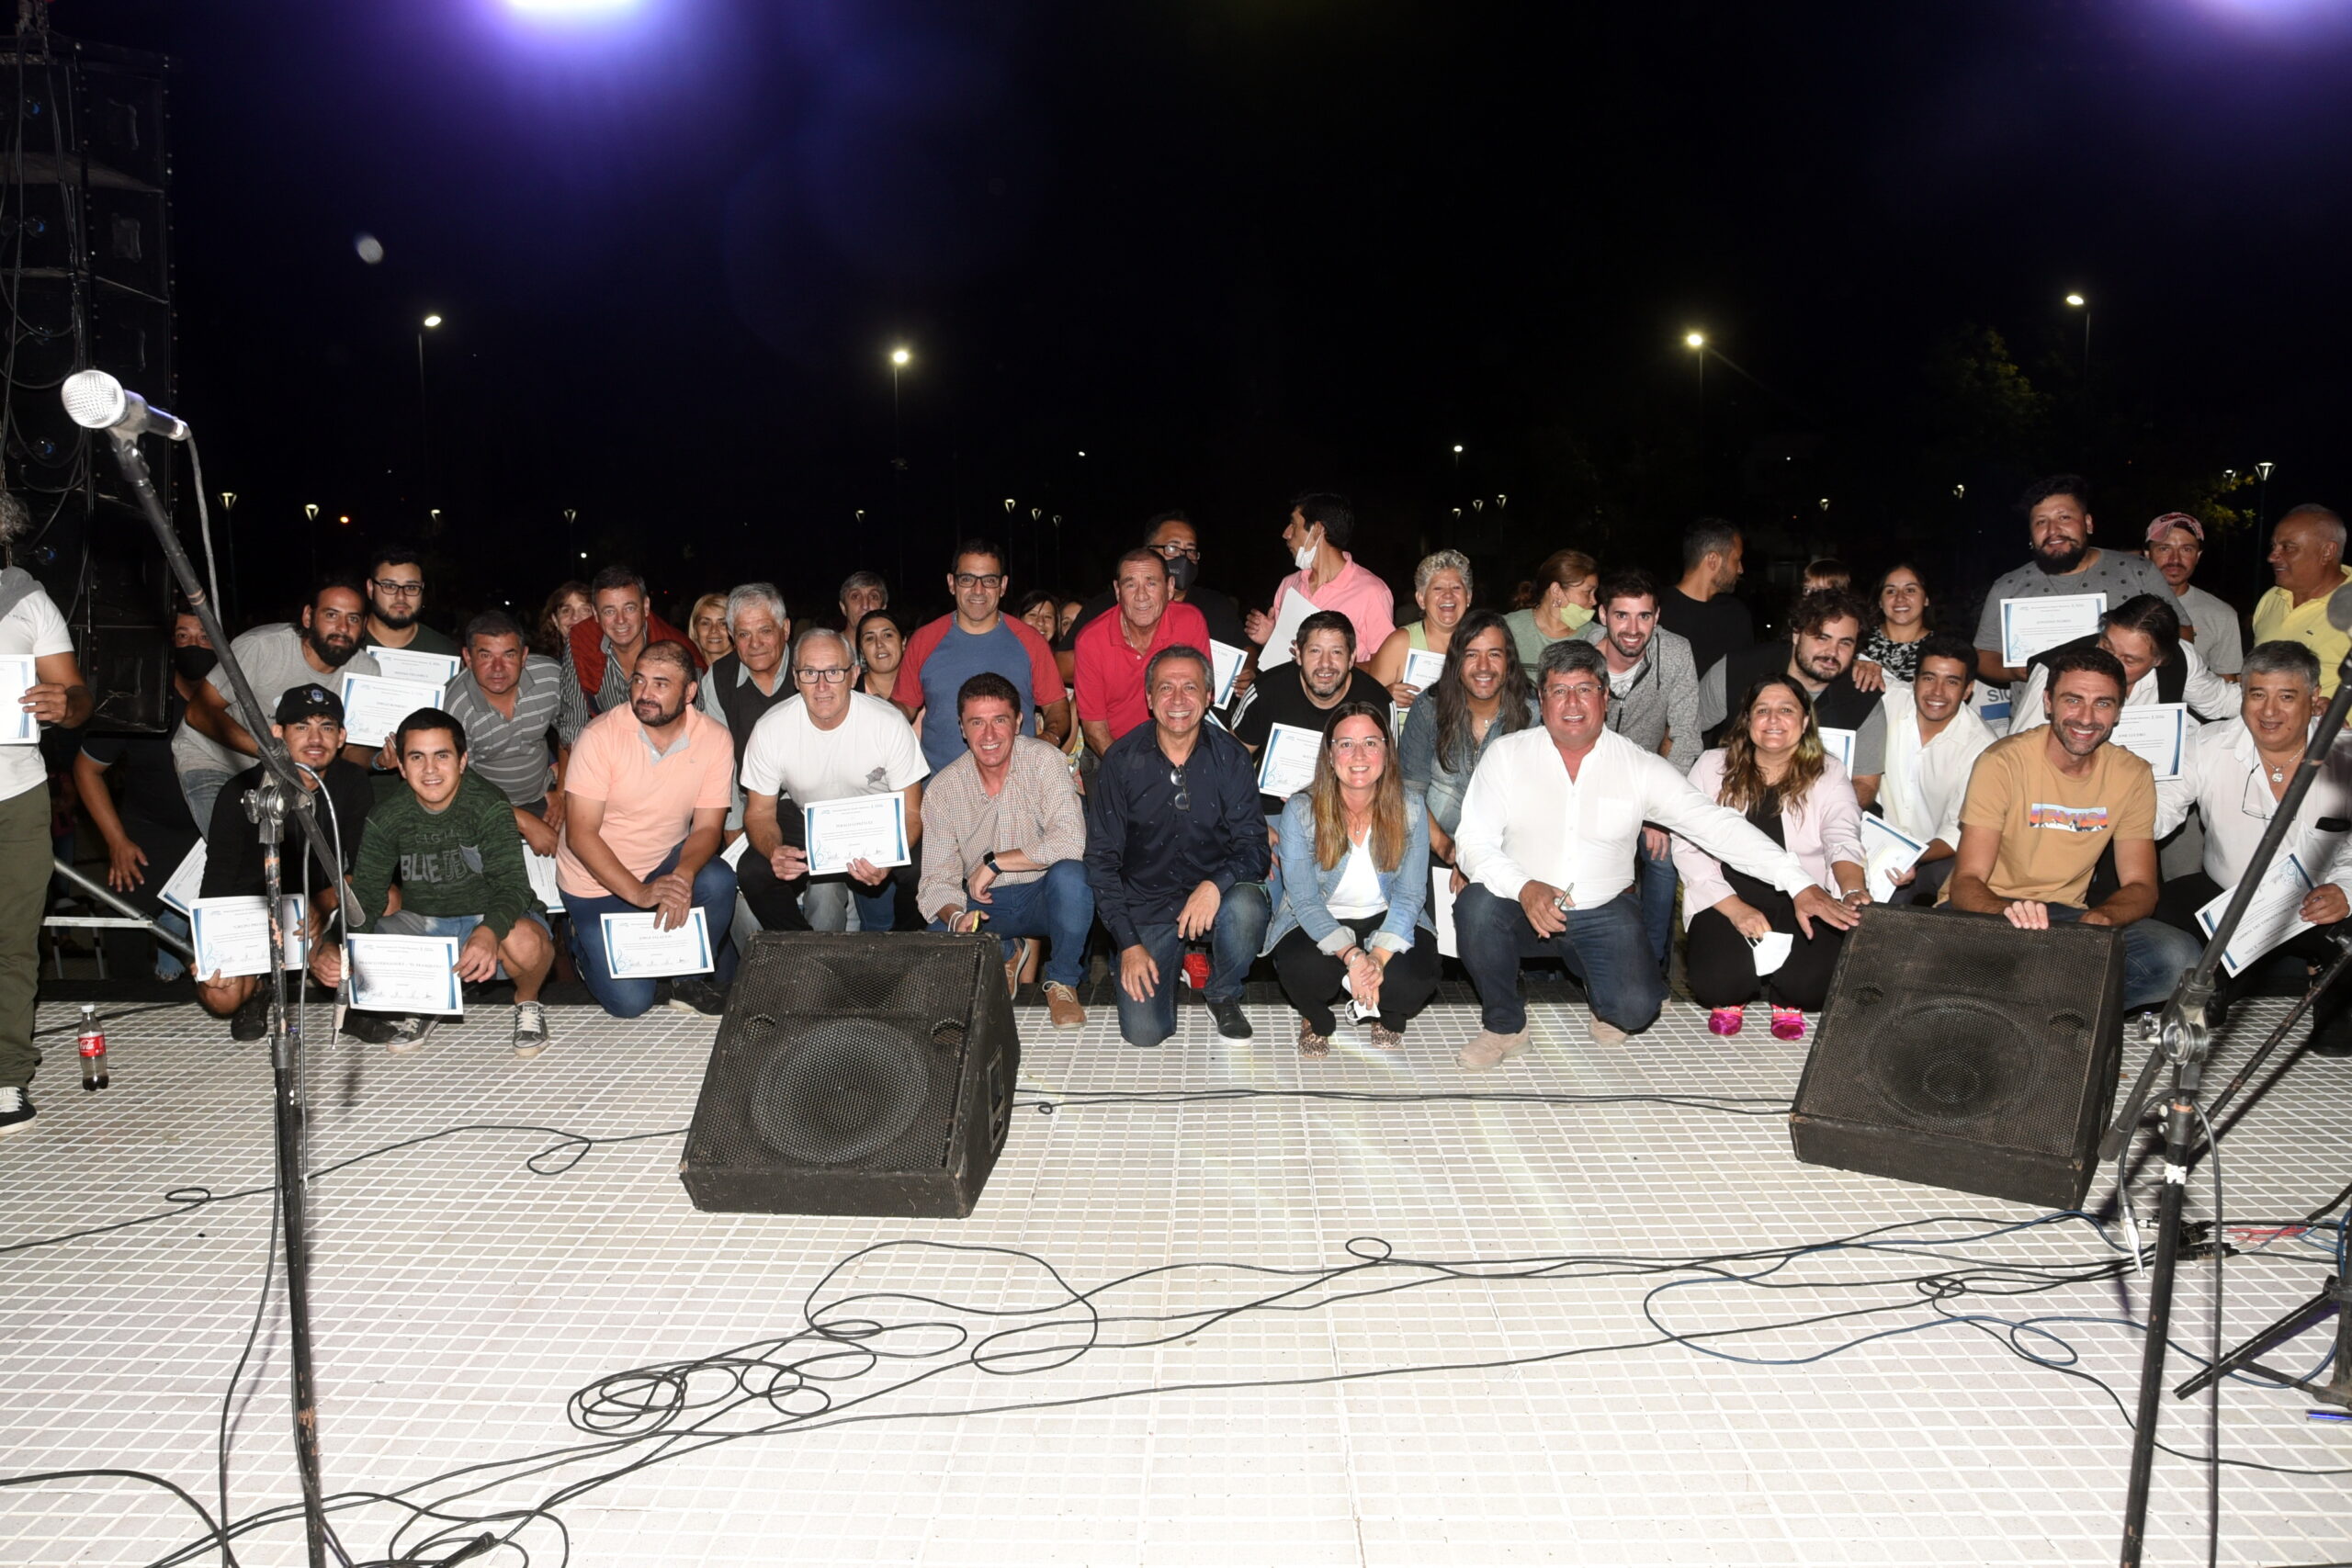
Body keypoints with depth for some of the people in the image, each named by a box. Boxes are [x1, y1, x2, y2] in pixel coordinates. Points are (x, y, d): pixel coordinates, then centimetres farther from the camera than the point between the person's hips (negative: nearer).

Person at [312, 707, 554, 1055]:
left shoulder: (488, 807, -15)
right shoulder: (386, 820, -3)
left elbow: (511, 882, -24)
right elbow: (366, 894, -7)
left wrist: (489, 932, -48)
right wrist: (335, 951, -29)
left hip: (489, 919, -4)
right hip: (421, 923, 4)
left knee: (525, 941, -39)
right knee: (324, 956, -14)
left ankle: (527, 1002, -2)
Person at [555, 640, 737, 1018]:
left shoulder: (715, 739, -12)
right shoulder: (601, 736, -19)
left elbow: (707, 826, -9)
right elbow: (580, 834, -19)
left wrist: (683, 876, -31)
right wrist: (638, 892, -30)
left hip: (666, 863, 2)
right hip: (597, 880, -2)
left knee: (718, 881, -31)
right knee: (630, 1002, -13)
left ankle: (690, 978, -3)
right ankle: (587, 944, 21)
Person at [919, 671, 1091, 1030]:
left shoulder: (1043, 761, -14)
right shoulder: (942, 789, -5)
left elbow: (1070, 842, -26)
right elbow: (937, 880, -4)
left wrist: (994, 862, -21)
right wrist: (955, 917, -27)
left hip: (1043, 896, -2)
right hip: (983, 906, 3)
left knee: (1069, 875, -36)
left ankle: (1063, 981, -7)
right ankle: (1005, 954, 12)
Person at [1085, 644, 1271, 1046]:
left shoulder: (1230, 757, -4)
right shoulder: (1121, 760, -6)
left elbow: (1253, 844, -6)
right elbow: (1101, 859, -3)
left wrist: (1216, 883, -29)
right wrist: (1128, 942, -10)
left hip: (1214, 896, 0)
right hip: (1146, 905, 0)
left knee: (1246, 907, -35)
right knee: (1143, 1031, -15)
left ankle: (1224, 995, -2)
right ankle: (1172, 960, 21)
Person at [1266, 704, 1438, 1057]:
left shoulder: (1410, 809, -10)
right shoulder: (1301, 810, -15)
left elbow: (1410, 895, -11)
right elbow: (1304, 900, -17)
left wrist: (1379, 956, -28)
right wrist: (1350, 955, -32)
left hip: (1387, 920, 2)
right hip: (1317, 922, -1)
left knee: (1413, 980, -29)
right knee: (1304, 969, -34)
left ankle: (1390, 1017, 13)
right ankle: (1316, 1021, 7)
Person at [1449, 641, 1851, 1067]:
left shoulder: (1640, 768, -3)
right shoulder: (1506, 754, -3)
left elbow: (1716, 824, -8)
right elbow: (1474, 840, -9)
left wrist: (1800, 885, -17)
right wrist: (1524, 888, -28)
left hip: (1603, 915, 0)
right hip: (1521, 906, 0)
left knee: (1635, 1008, -23)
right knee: (1477, 904, -31)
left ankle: (1607, 1002, 19)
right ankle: (1505, 1026, -5)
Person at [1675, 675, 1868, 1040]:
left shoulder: (1828, 775, 7)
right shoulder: (1713, 767, 6)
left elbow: (1843, 841, -11)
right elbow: (1687, 847, -2)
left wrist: (1853, 891, -35)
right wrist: (1735, 908, -15)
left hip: (1805, 900, 0)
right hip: (1728, 898, 0)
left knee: (1808, 987, -27)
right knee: (1717, 983, -27)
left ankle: (1784, 998, 12)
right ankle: (1732, 994, 13)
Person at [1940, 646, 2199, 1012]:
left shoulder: (2133, 776, 0)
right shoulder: (2003, 762, -13)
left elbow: (2140, 886, 0)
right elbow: (1966, 883, -18)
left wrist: (2099, 917, -25)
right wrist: (2010, 913, -42)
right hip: (1987, 910, -4)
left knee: (2179, 958, -22)